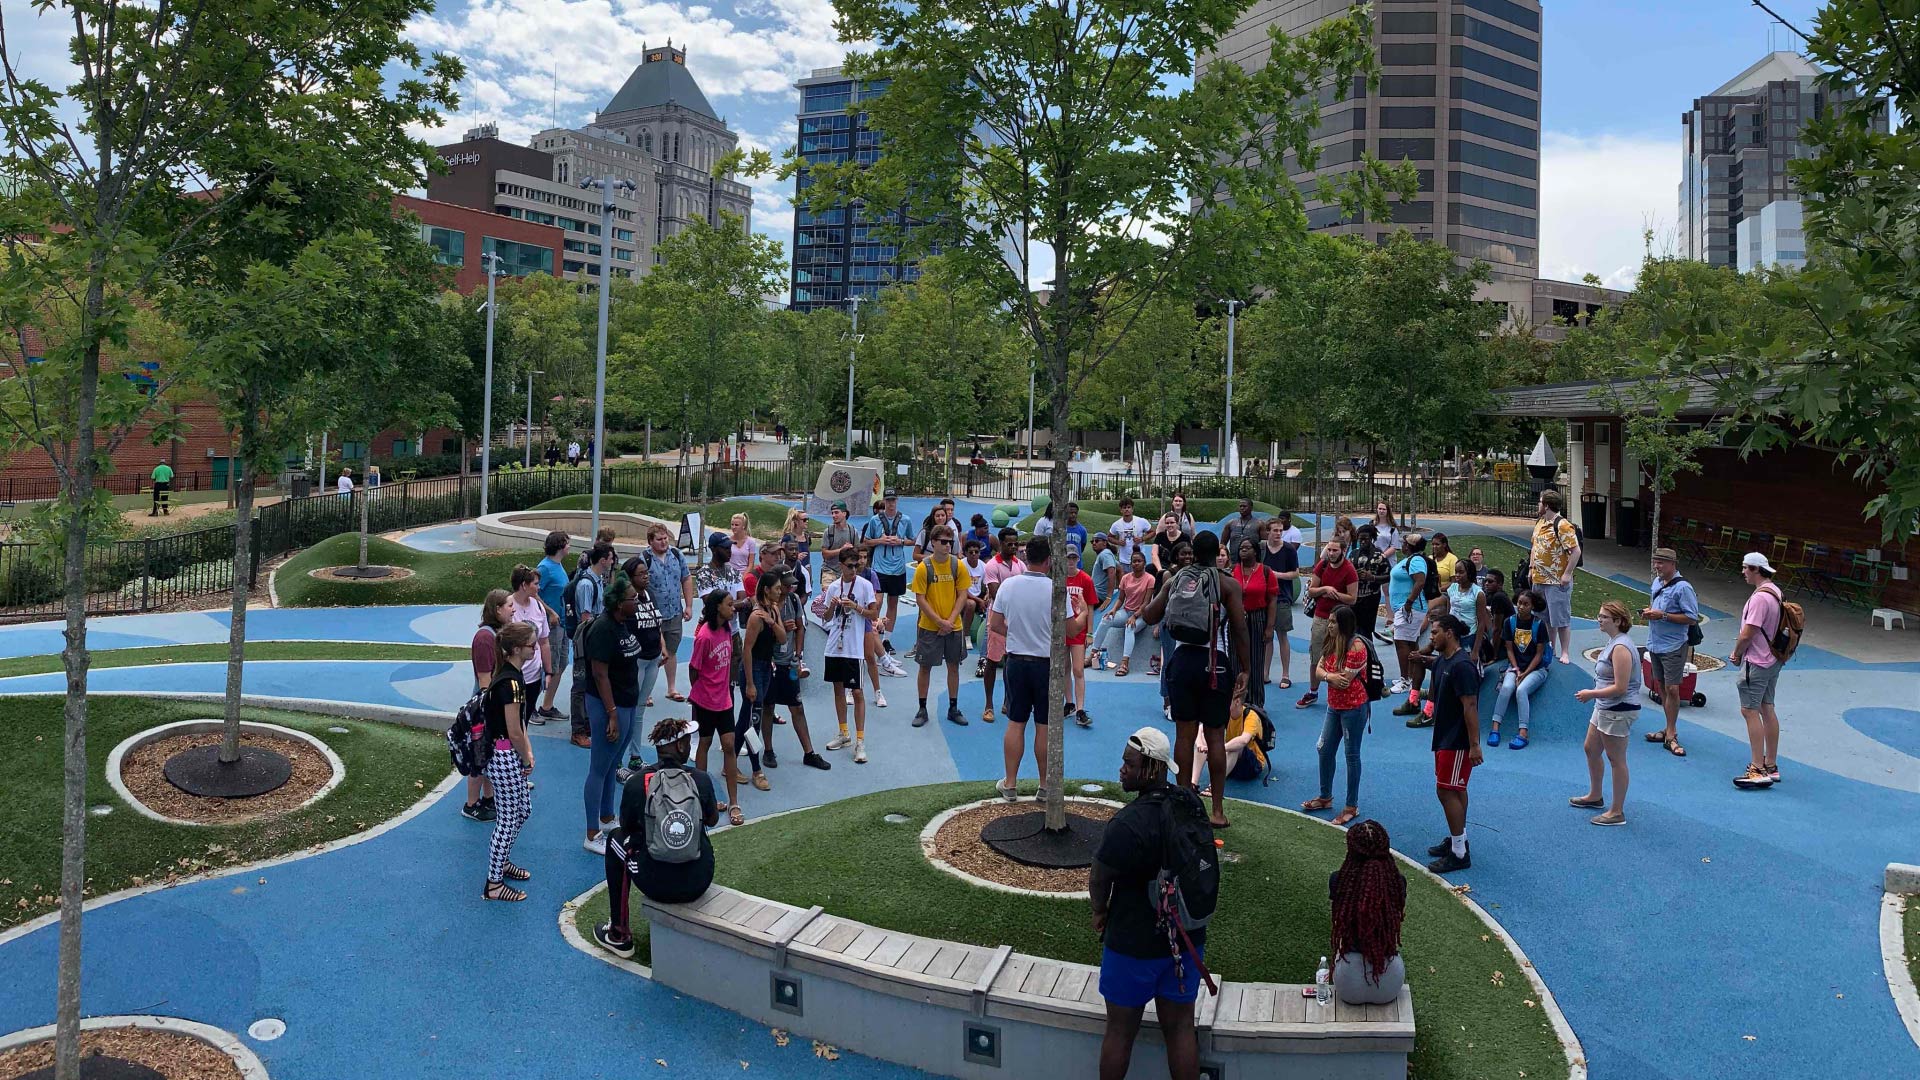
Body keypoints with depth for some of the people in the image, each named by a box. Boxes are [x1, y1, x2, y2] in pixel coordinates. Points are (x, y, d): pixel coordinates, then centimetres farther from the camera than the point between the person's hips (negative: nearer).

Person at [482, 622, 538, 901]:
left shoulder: (510, 674, 6)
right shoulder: (511, 683, -25)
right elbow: (514, 733, -21)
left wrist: (528, 752, 7)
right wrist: (527, 759, -6)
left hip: (508, 755, 10)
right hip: (505, 758, -10)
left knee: (522, 810, 23)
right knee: (508, 819, 2)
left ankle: (502, 862, 40)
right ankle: (493, 884, 13)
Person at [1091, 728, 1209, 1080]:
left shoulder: (1129, 823, -27)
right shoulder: (1193, 804, -5)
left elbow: (1098, 879, -17)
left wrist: (1100, 912, 3)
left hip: (1135, 943, -6)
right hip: (1188, 938, 6)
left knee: (1120, 1029, 14)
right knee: (1180, 1027, 16)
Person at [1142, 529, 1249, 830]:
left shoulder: (1174, 580, 6)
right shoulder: (1228, 584, -4)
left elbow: (1150, 616, 9)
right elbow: (1240, 630, -7)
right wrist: (1245, 669, 0)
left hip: (1182, 660, 3)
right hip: (1214, 663, -3)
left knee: (1184, 733, 10)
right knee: (1215, 736, 3)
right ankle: (1218, 810, 6)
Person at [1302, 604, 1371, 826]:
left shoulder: (1356, 645, -20)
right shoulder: (1332, 643, 7)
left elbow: (1345, 679, -22)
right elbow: (1319, 670, 3)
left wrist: (1327, 675, -5)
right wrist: (1329, 676, -19)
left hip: (1354, 707, -8)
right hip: (1335, 705, 8)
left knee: (1352, 755, 2)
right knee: (1324, 750, 14)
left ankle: (1352, 806, 13)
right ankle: (1325, 797, 31)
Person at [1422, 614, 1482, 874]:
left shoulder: (1462, 666, -21)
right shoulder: (1442, 662, 9)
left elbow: (1470, 707, -23)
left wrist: (1474, 745, -24)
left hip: (1457, 742, -10)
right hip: (1444, 738, 10)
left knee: (1447, 792, -7)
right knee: (1456, 791, 18)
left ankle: (1459, 854, 0)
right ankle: (1458, 839, 31)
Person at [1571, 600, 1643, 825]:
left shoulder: (1620, 648, -24)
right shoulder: (1613, 641, 7)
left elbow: (1620, 688, -26)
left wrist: (1591, 694, -18)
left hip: (1618, 712, -11)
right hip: (1605, 708, 11)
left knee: (1616, 760, 1)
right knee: (1591, 750, 22)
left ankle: (1617, 812, 12)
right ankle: (1595, 796, 40)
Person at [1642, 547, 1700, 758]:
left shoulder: (1683, 587, -14)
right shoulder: (1657, 583, 11)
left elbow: (1693, 619, -17)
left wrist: (1663, 615, -21)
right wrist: (1649, 612, 3)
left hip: (1673, 646, -8)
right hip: (1655, 643, 8)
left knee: (1672, 689, -8)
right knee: (1661, 686, 13)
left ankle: (1670, 735, -1)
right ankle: (1670, 729, 23)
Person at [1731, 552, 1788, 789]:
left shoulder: (1760, 597, -22)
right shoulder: (1775, 592, 10)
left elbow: (1747, 634, -22)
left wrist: (1737, 655, -5)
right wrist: (1739, 651, 12)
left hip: (1756, 663, -10)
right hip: (1772, 660, 10)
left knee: (1750, 711, -7)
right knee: (1767, 710, 15)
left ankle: (1759, 770, -8)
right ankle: (1771, 766, 22)